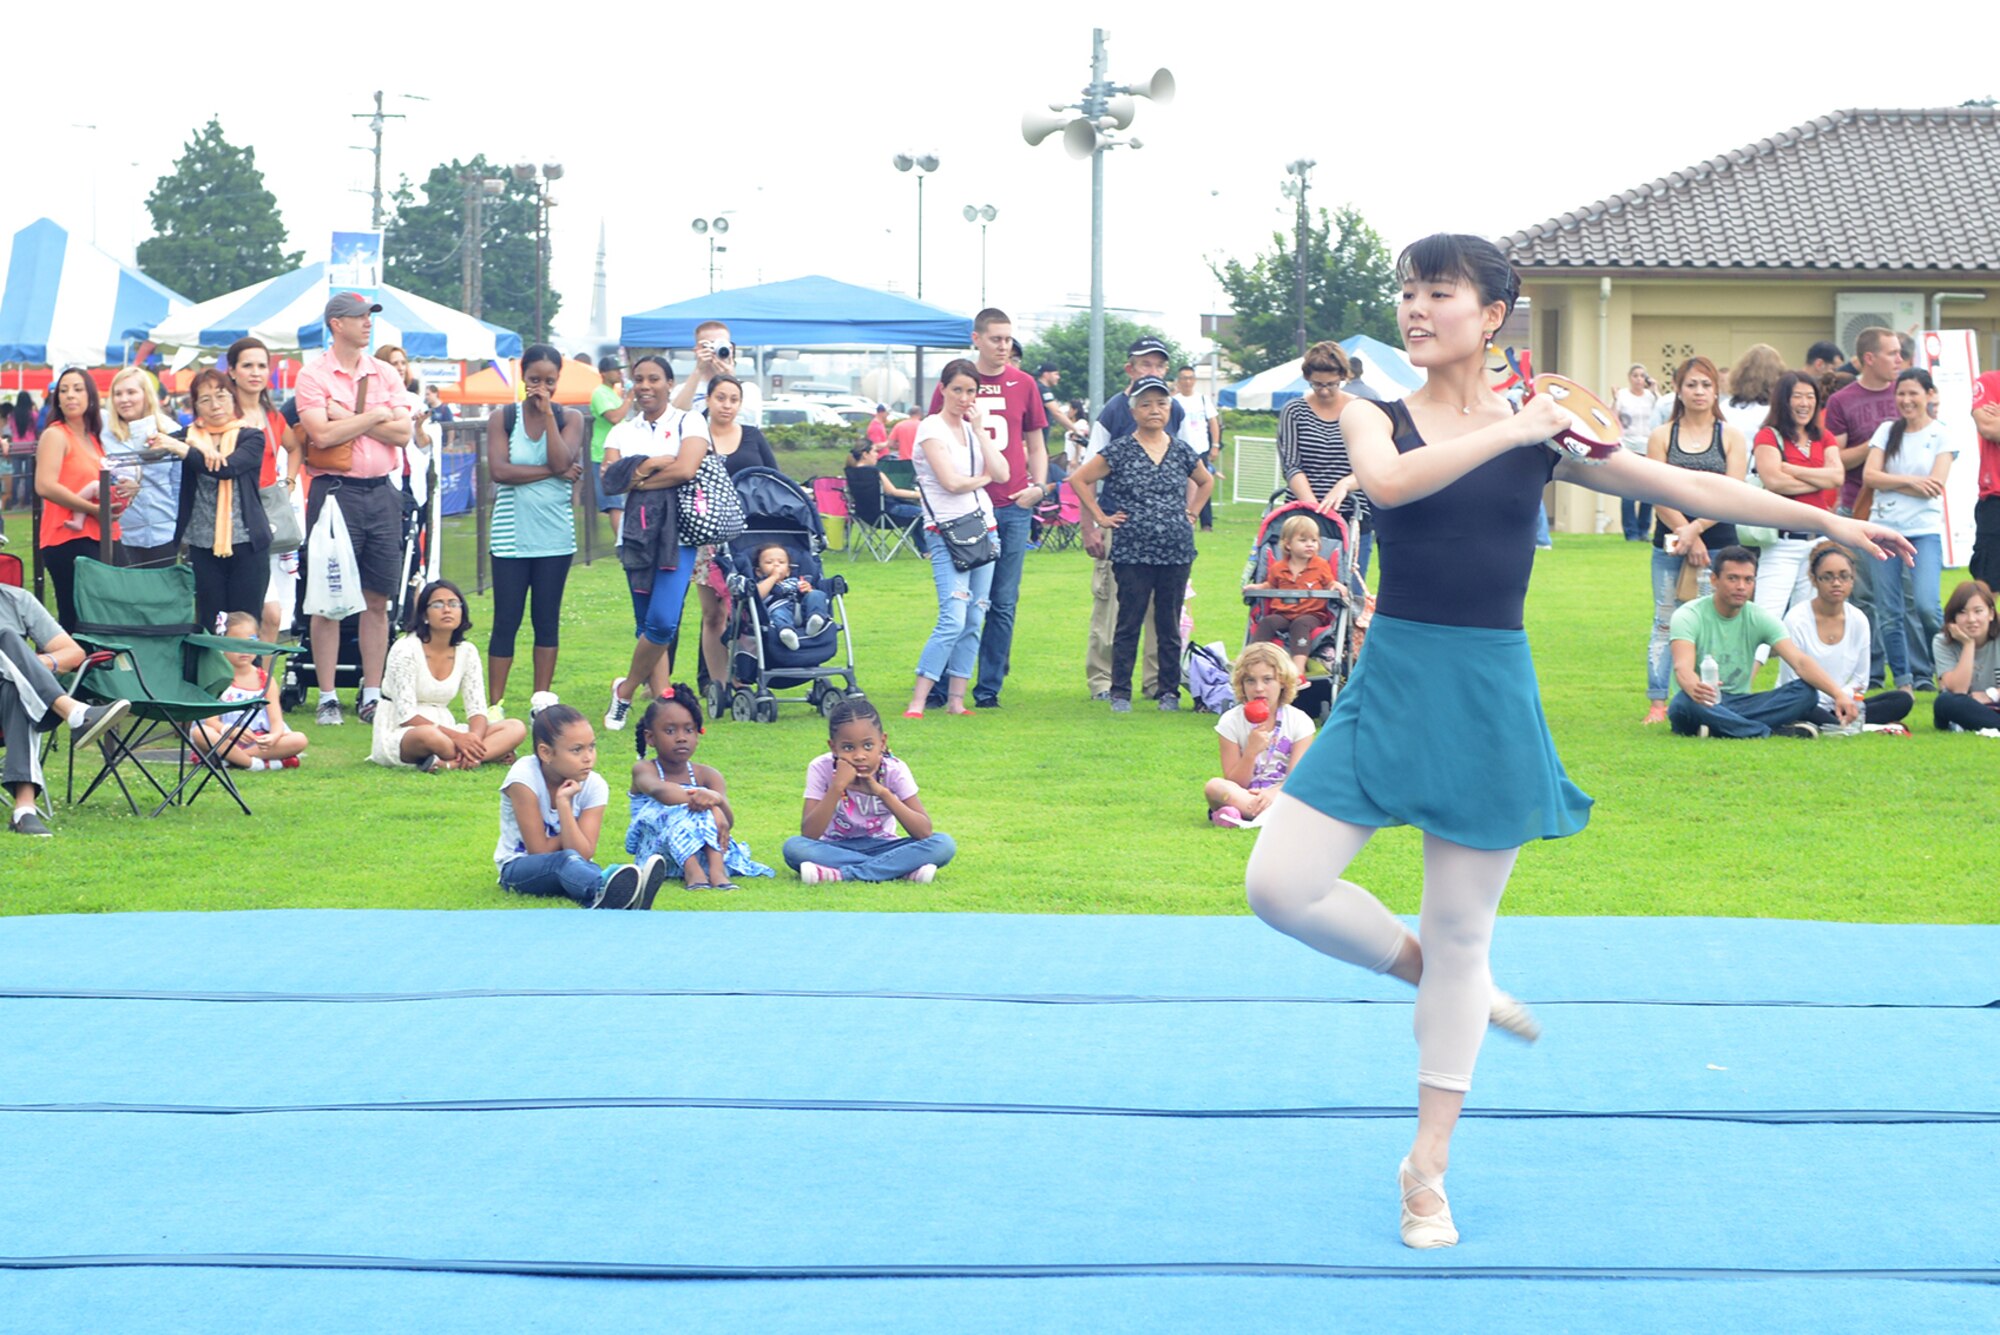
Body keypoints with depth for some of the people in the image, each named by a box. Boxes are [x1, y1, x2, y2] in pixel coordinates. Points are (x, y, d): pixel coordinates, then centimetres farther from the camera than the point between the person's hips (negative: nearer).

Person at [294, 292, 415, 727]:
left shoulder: (385, 374, 11)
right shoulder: (313, 375, -2)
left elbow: (402, 433, 0)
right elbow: (322, 434, -15)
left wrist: (349, 418, -8)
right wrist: (374, 416, -7)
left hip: (381, 492, 4)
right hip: (335, 491, -4)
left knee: (377, 600, 6)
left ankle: (372, 695, 12)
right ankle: (327, 698, 3)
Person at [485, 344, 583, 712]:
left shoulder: (570, 419, 6)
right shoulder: (502, 419, 3)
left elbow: (561, 461, -12)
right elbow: (499, 470, -12)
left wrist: (548, 413, -11)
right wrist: (553, 472, -11)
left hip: (554, 535, 1)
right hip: (511, 535, -1)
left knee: (548, 621, 6)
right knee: (506, 621, -1)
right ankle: (495, 705, 3)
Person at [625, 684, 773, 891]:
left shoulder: (706, 776, 5)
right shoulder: (644, 770, -3)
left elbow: (729, 821, -14)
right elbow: (658, 790, -31)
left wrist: (717, 802, -39)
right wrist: (696, 796, -49)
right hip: (656, 849, -3)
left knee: (709, 808, -23)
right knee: (680, 810, -29)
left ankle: (716, 870, -42)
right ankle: (692, 872, -48)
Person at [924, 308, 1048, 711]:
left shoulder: (1023, 385, 9)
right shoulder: (953, 383, 3)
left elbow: (1035, 445, 17)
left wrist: (1037, 486, 1)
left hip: (1013, 507, 2)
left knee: (1003, 603, 4)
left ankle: (989, 689, 11)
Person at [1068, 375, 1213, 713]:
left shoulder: (1182, 451, 8)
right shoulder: (1119, 451, -2)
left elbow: (1206, 481, 26)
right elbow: (1080, 479, 1)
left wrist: (1192, 511, 14)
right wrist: (1100, 517, -2)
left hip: (1177, 552, 3)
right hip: (1132, 552, -3)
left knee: (1170, 625, 8)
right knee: (1128, 624, -1)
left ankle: (1169, 691, 15)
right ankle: (1120, 692, 4)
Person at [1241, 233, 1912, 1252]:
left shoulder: (1542, 433, 4)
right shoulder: (1374, 418, 1)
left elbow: (1692, 489, 8)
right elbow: (1389, 482, -23)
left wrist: (1830, 522, 9)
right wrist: (1511, 431, -20)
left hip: (1491, 697, 0)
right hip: (1391, 683, 0)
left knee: (1460, 933, 6)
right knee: (1280, 885, -12)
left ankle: (1428, 1170, 17)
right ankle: (1432, 978, 16)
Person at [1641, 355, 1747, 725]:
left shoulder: (1731, 436, 6)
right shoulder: (1661, 437, 6)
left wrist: (1695, 529, -13)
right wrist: (1689, 539, -10)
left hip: (1719, 545, 0)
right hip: (1670, 546, 0)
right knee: (1666, 623, 1)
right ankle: (1657, 703, 3)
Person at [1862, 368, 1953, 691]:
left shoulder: (1942, 435, 2)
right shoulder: (1887, 431, 10)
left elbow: (1934, 485, -9)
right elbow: (1869, 475, -1)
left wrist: (1889, 482, -6)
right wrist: (1911, 481, -11)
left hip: (1925, 530, -3)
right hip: (1885, 527, 3)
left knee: (1927, 606, -16)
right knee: (1888, 613, 0)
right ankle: (1904, 679, 11)